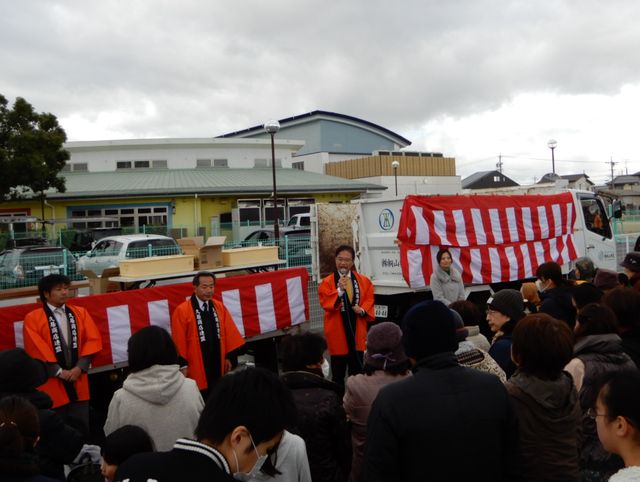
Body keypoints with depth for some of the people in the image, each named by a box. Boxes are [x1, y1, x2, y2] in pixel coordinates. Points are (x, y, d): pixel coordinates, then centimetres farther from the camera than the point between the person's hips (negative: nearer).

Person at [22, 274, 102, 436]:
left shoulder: (80, 313, 9)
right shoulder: (33, 318, -3)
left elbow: (92, 340, 2)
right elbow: (37, 349, -10)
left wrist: (80, 368, -9)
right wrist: (59, 371, -13)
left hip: (78, 379, 3)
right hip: (52, 382, -3)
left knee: (81, 426, 8)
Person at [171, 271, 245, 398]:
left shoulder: (219, 307, 5)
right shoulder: (182, 311, -10)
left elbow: (229, 334, 9)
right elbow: (179, 341, -10)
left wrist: (228, 357, 7)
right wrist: (183, 365, -9)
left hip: (218, 363, 5)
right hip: (196, 366, -5)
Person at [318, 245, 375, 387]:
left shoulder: (363, 280, 5)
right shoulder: (327, 282, -5)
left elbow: (369, 299, 7)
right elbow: (325, 303, -16)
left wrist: (363, 310, -12)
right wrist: (340, 290, -28)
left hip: (356, 330, 3)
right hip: (337, 331, -3)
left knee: (357, 371, 12)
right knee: (338, 372, 6)